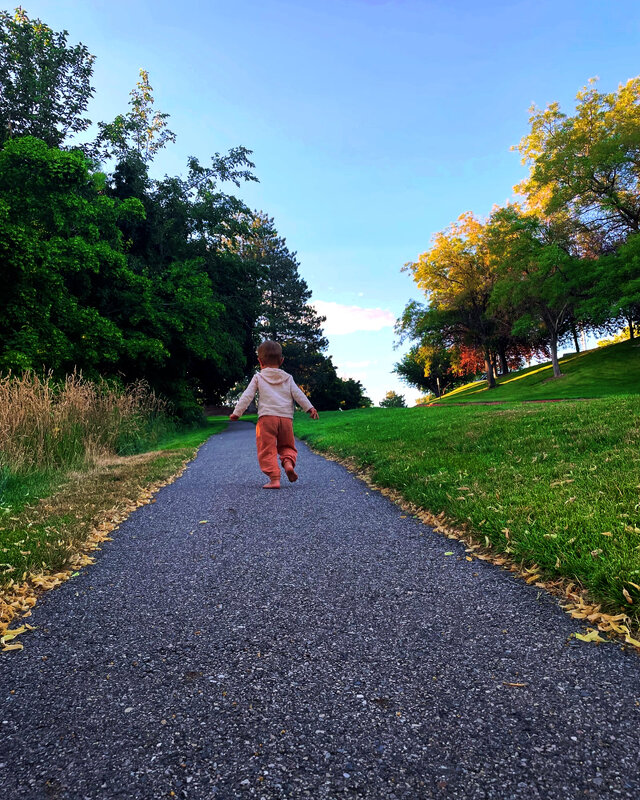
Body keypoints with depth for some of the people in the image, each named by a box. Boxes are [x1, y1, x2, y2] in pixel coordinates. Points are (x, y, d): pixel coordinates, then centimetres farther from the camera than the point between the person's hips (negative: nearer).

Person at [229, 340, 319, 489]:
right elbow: (298, 394, 10)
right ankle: (288, 462, -14)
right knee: (287, 446, 17)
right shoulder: (287, 378, 17)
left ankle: (274, 478, -10)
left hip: (266, 417, -3)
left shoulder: (258, 377, 10)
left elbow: (247, 396, 5)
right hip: (286, 418, 3)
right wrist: (310, 408, 11)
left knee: (267, 450, 1)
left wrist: (236, 413, 10)